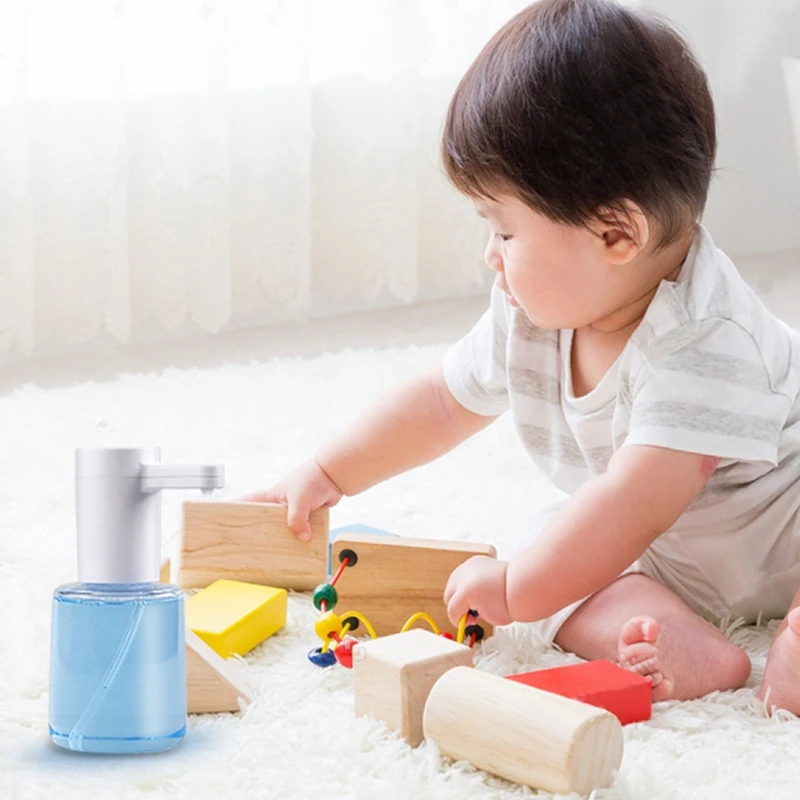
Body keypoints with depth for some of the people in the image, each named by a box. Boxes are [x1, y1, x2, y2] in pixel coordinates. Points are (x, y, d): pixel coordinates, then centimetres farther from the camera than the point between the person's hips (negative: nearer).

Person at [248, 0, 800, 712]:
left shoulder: (704, 340, -35)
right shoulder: (533, 313, -10)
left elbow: (637, 499, -40)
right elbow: (444, 401, 5)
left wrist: (516, 588, -33)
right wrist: (326, 477, 8)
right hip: (670, 557, 8)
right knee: (556, 563, -17)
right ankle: (684, 643, -31)